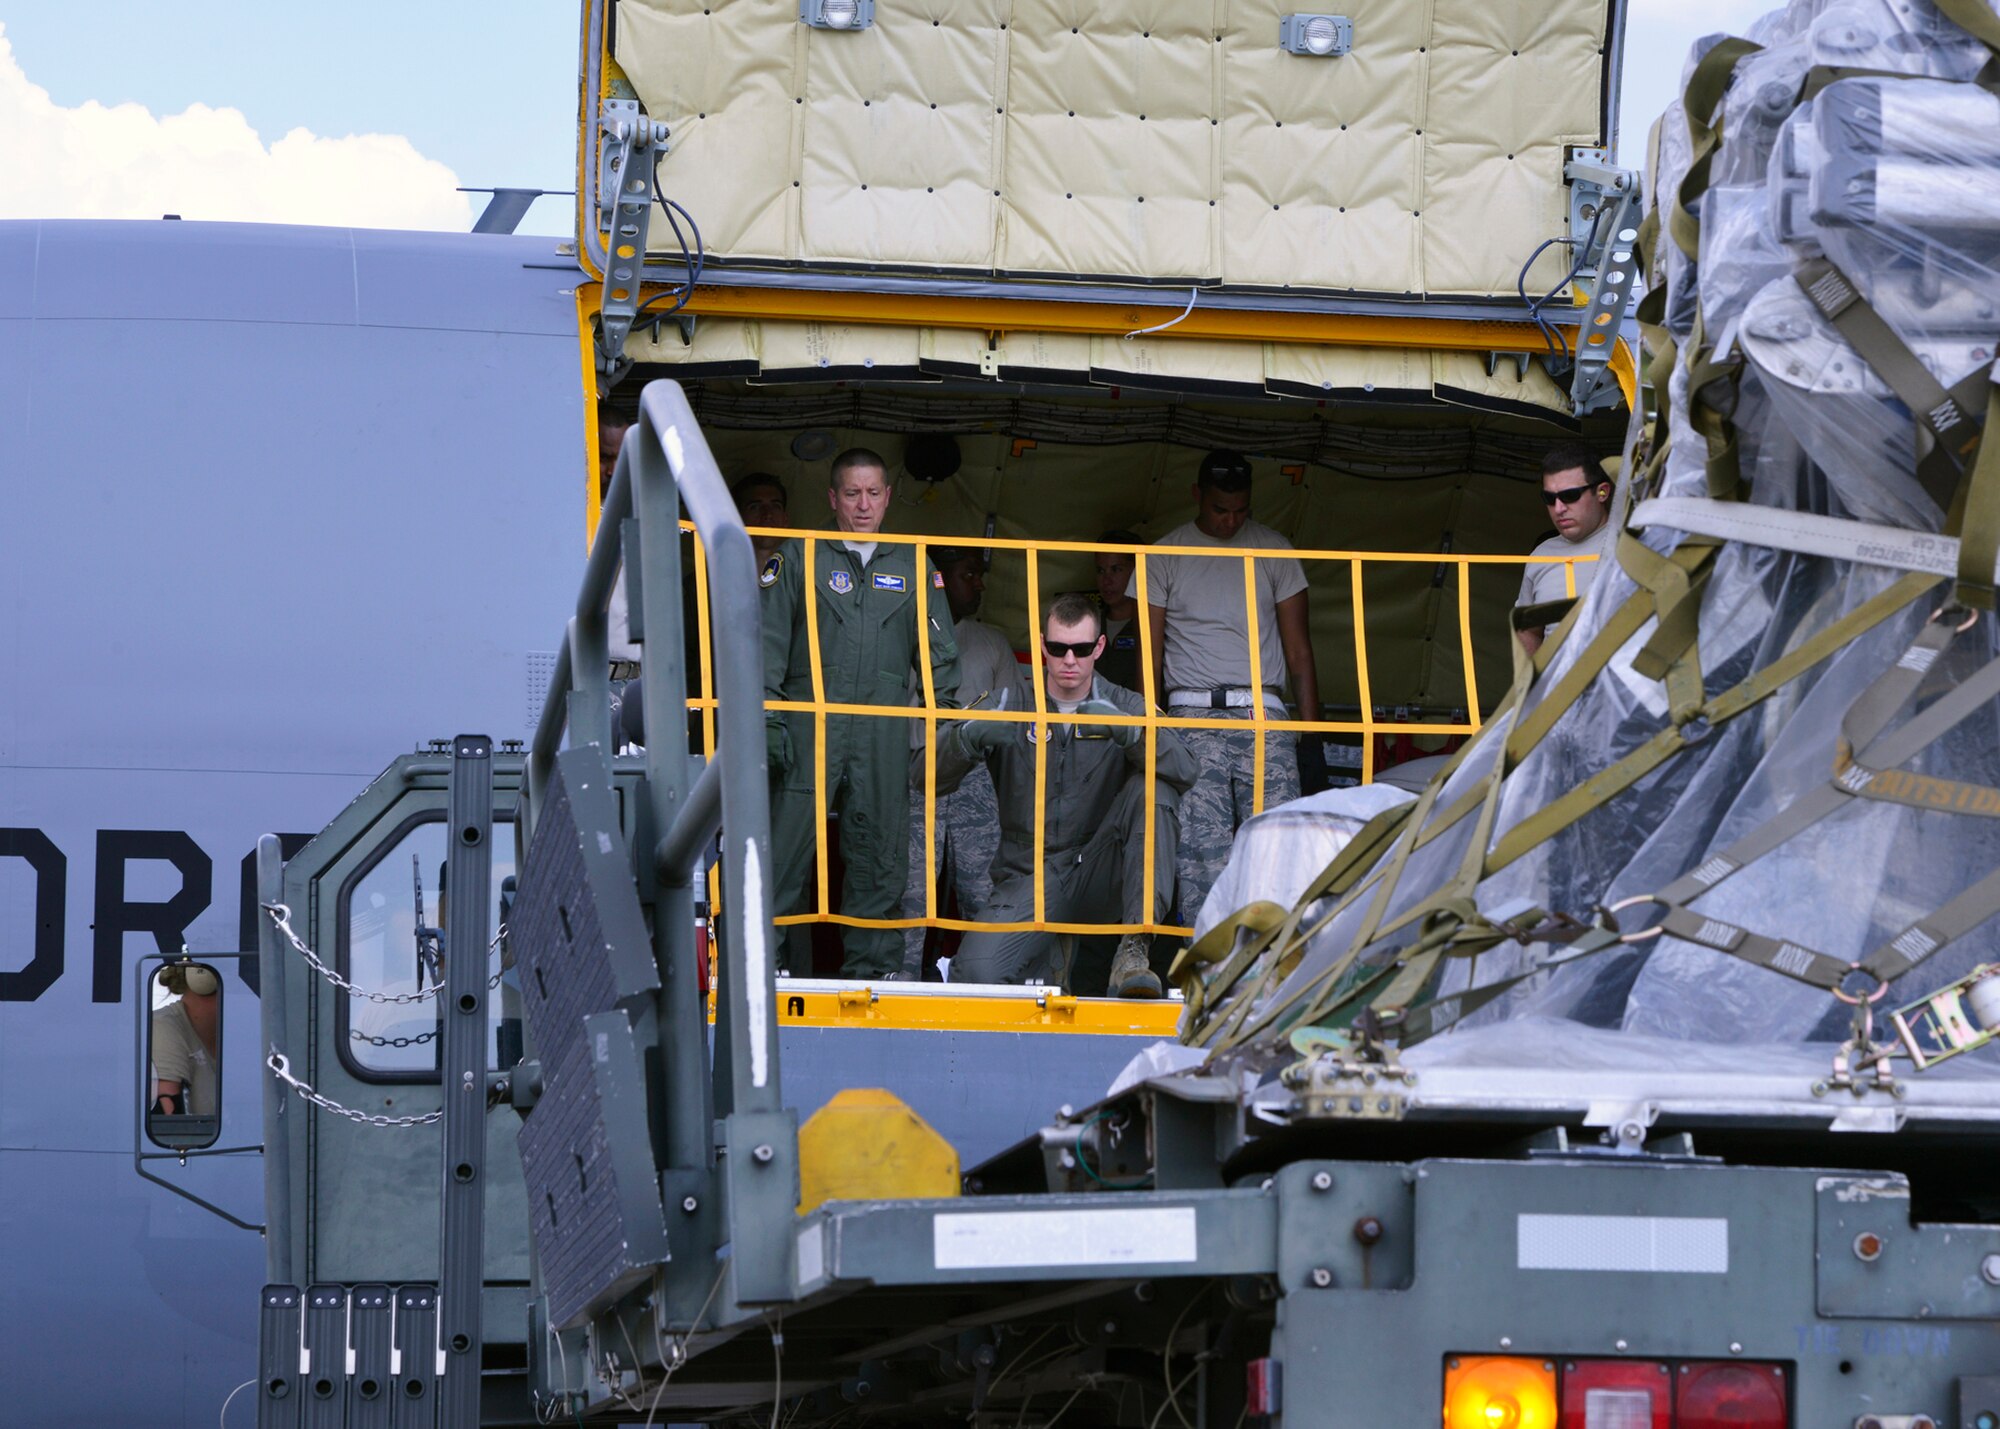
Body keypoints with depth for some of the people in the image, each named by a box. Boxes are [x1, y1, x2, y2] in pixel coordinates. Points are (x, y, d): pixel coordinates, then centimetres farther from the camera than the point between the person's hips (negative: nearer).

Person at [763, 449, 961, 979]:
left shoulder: (912, 566, 16)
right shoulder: (798, 558, 9)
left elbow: (939, 654, 18)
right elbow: (769, 644, 4)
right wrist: (767, 720, -6)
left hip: (885, 735, 2)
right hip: (811, 726, -2)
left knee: (880, 851, 2)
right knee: (788, 844, -7)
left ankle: (873, 964, 9)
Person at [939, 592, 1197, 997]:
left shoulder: (1124, 707, 6)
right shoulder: (1011, 703, 4)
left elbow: (1184, 772, -13)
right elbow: (929, 775, -5)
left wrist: (1127, 731, -32)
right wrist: (969, 736, -28)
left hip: (1100, 878, 1)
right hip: (1029, 878, -1)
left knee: (1151, 788, -23)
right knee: (975, 971, -27)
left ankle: (1135, 946, -28)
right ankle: (1046, 969, 10)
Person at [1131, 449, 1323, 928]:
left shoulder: (1274, 550, 11)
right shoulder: (1166, 556, 9)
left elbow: (1298, 649, 11)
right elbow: (1150, 653, 9)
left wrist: (1311, 733, 3)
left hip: (1262, 715, 1)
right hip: (1193, 717, 0)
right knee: (1202, 852, -9)